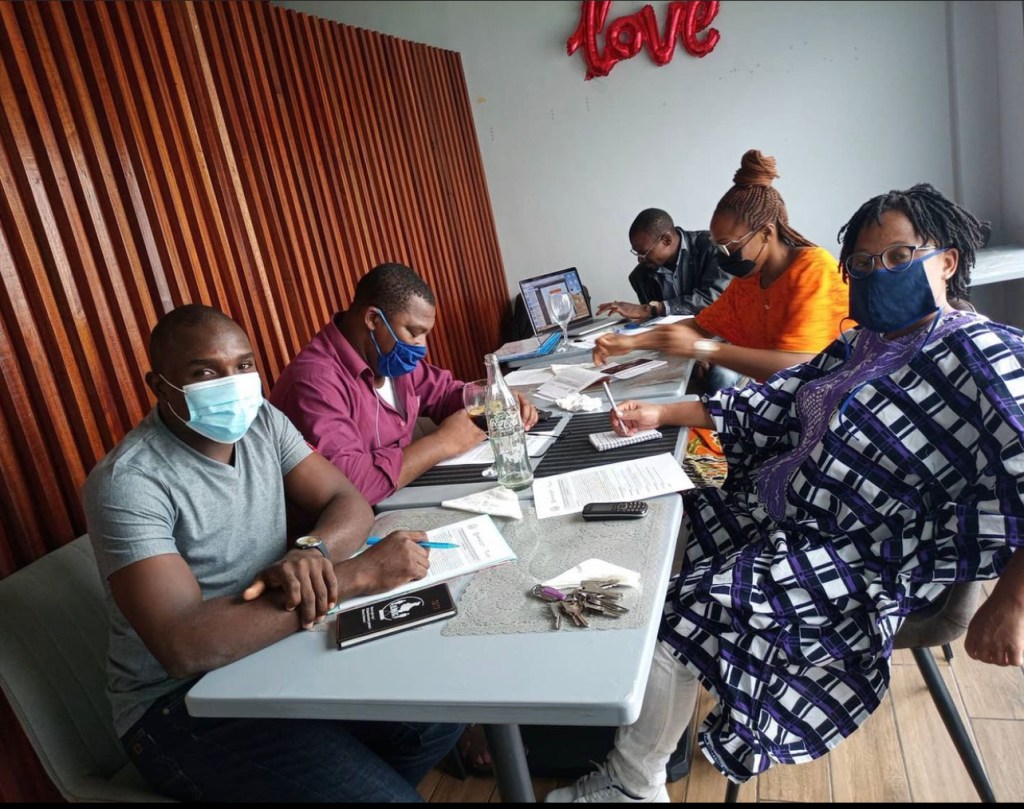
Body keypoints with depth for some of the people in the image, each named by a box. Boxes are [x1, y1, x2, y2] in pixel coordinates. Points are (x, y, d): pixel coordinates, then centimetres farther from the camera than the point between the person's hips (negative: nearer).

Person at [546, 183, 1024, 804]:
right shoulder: (858, 346, 10)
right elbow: (766, 405, 9)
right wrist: (659, 415, 3)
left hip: (857, 567, -9)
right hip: (775, 513, 9)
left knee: (685, 609, -18)